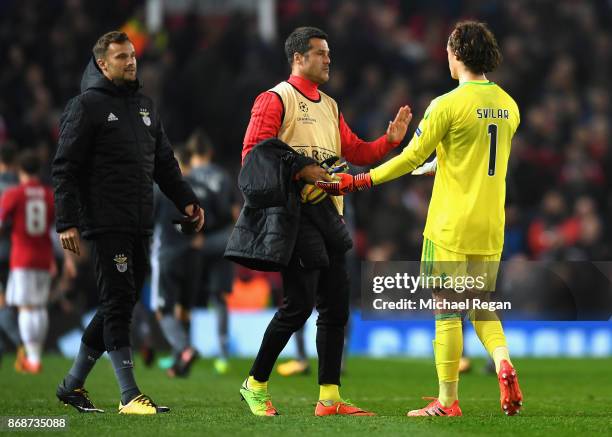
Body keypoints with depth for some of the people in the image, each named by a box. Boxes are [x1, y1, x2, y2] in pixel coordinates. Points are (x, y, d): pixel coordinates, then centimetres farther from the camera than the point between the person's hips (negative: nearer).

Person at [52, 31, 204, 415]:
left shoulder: (145, 106, 18)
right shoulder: (87, 106, -4)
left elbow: (165, 162, 23)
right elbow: (65, 168, -7)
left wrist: (186, 199, 9)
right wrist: (67, 222, -15)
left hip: (141, 225, 7)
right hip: (107, 224, -7)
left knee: (121, 304, 9)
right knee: (119, 304, -9)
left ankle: (73, 384, 19)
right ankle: (130, 395, -8)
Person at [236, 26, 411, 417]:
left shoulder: (329, 106, 21)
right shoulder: (275, 100, -4)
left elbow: (355, 152, 19)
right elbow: (253, 156, -11)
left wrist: (390, 139, 3)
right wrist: (299, 170, -20)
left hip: (327, 212, 8)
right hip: (293, 211, -8)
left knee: (336, 306, 5)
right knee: (299, 303, -12)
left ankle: (329, 397, 9)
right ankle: (256, 384, 3)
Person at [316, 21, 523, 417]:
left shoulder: (448, 105, -12)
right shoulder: (508, 106, 7)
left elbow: (411, 159, -9)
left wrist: (355, 183, -1)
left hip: (451, 226, -6)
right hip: (491, 229, 6)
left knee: (447, 311, 1)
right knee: (482, 307, 16)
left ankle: (448, 400, 3)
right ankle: (503, 364, -10)